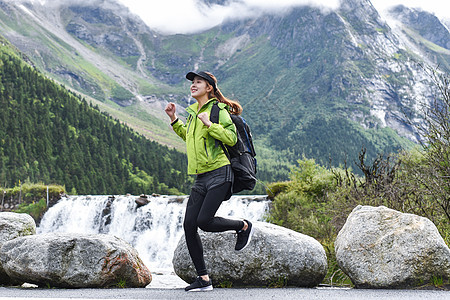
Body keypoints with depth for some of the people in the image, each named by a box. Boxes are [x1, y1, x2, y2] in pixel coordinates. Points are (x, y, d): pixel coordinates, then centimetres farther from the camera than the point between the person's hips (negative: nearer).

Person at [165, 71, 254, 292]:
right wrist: (174, 120, 23)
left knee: (204, 221, -17)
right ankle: (203, 279, 4)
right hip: (200, 178, 8)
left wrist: (209, 124, -20)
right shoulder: (192, 112, 17)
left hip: (219, 174, -8)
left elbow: (231, 138, -15)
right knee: (189, 225, -3)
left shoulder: (218, 110, -6)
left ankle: (244, 226, 13)